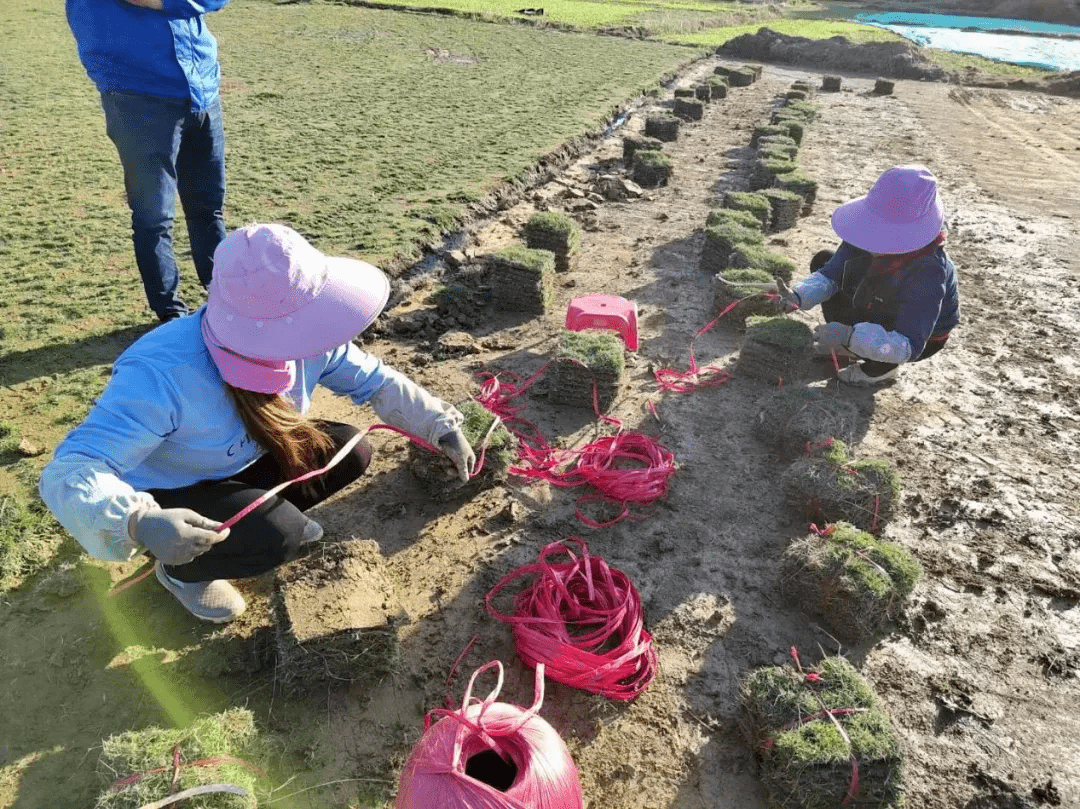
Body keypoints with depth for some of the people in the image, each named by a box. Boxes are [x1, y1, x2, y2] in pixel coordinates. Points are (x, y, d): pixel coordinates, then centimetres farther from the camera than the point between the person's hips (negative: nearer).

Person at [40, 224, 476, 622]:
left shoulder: (302, 338, -22)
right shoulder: (161, 376, -40)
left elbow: (376, 381, -8)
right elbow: (69, 474, -41)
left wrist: (442, 426, -12)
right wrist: (140, 523, -59)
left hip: (244, 462, 6)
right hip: (166, 497, -6)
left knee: (351, 453, -10)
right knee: (277, 537, -29)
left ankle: (257, 517, 16)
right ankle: (180, 570, 4)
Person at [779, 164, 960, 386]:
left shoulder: (928, 272, -39)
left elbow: (908, 346, -41)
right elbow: (830, 275, -11)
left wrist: (849, 336, -53)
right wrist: (797, 297, -32)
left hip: (921, 339, -7)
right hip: (875, 312, 7)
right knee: (822, 260, -2)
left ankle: (881, 367, 1)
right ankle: (844, 348, 7)